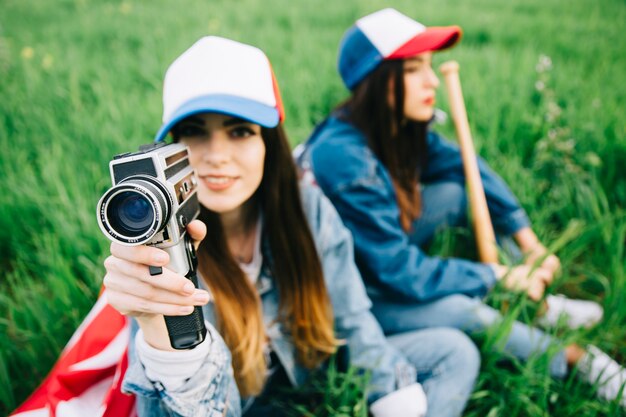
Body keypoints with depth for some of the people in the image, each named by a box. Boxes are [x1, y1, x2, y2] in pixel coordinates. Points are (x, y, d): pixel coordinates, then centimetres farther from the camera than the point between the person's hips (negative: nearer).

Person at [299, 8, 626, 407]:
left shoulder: (401, 126, -10)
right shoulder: (344, 158, -32)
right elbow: (400, 272, -28)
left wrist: (529, 241, -6)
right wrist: (501, 277, -19)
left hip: (383, 253, 8)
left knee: (458, 190, -6)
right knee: (457, 309, -27)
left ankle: (536, 303, 3)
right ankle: (575, 359, -1)